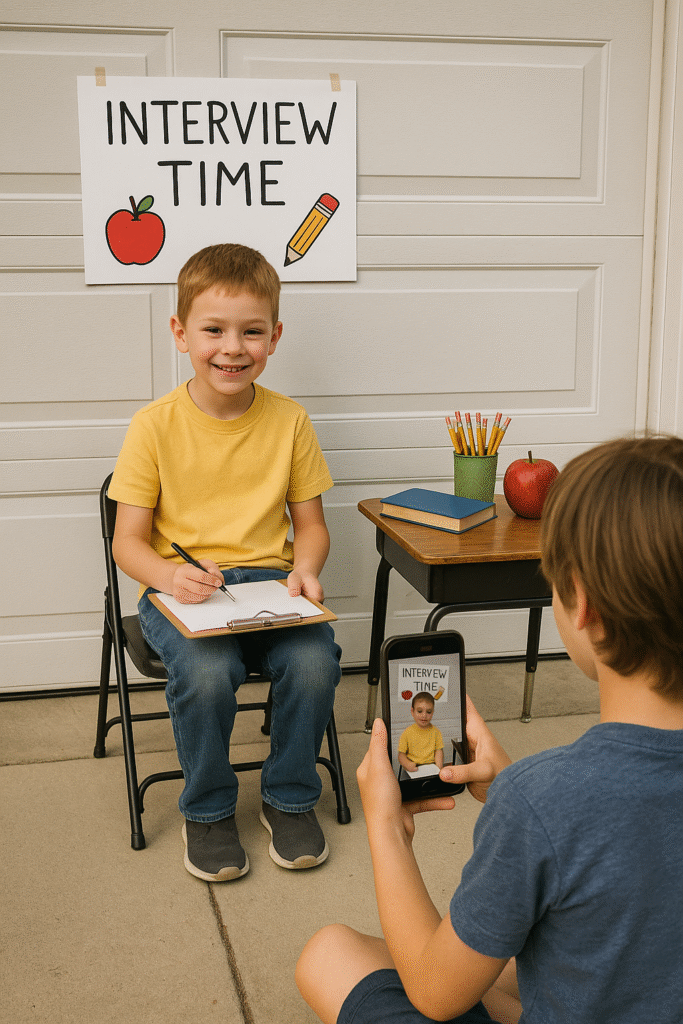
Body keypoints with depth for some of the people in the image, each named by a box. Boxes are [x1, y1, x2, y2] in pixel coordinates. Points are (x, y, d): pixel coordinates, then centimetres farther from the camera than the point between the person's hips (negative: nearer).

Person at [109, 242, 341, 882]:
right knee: (207, 672, -32)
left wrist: (306, 568, -12)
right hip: (179, 590, -2)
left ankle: (290, 798, 3)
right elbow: (128, 542, -2)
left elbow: (310, 523, 10)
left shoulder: (289, 421, 3)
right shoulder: (155, 426, -5)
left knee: (315, 660, -27)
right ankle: (207, 810, -1)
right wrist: (170, 577, -23)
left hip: (269, 583, 2)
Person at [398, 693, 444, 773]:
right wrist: (407, 764, -18)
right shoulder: (407, 733, 4)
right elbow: (401, 754, 4)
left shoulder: (435, 732, 8)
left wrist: (439, 767, -12)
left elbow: (438, 751, 7)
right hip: (413, 770, -1)